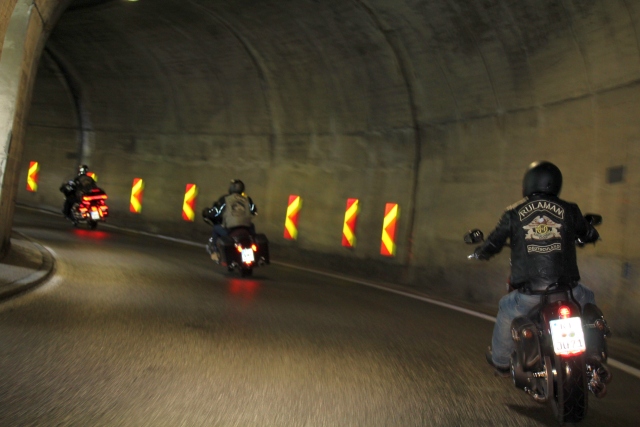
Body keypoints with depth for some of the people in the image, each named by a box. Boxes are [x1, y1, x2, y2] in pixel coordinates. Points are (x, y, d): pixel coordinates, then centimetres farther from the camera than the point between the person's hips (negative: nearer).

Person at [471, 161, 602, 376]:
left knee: (506, 311, 29)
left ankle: (500, 362, 41)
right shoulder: (569, 210, 5)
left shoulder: (514, 213, 4)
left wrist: (479, 252, 33)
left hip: (529, 293, -1)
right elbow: (589, 235, 21)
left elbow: (493, 244, 10)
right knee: (588, 300, 33)